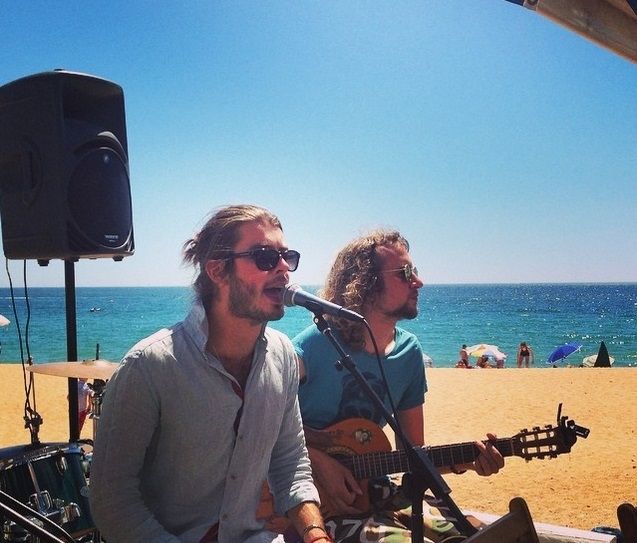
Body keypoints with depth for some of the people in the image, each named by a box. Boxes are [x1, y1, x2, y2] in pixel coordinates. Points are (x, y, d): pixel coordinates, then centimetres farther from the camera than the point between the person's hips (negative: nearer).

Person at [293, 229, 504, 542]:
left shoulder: (409, 352, 2)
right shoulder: (317, 344, -16)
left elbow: (413, 453, 8)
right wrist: (317, 460, -23)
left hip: (369, 490, 6)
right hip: (312, 497, -6)